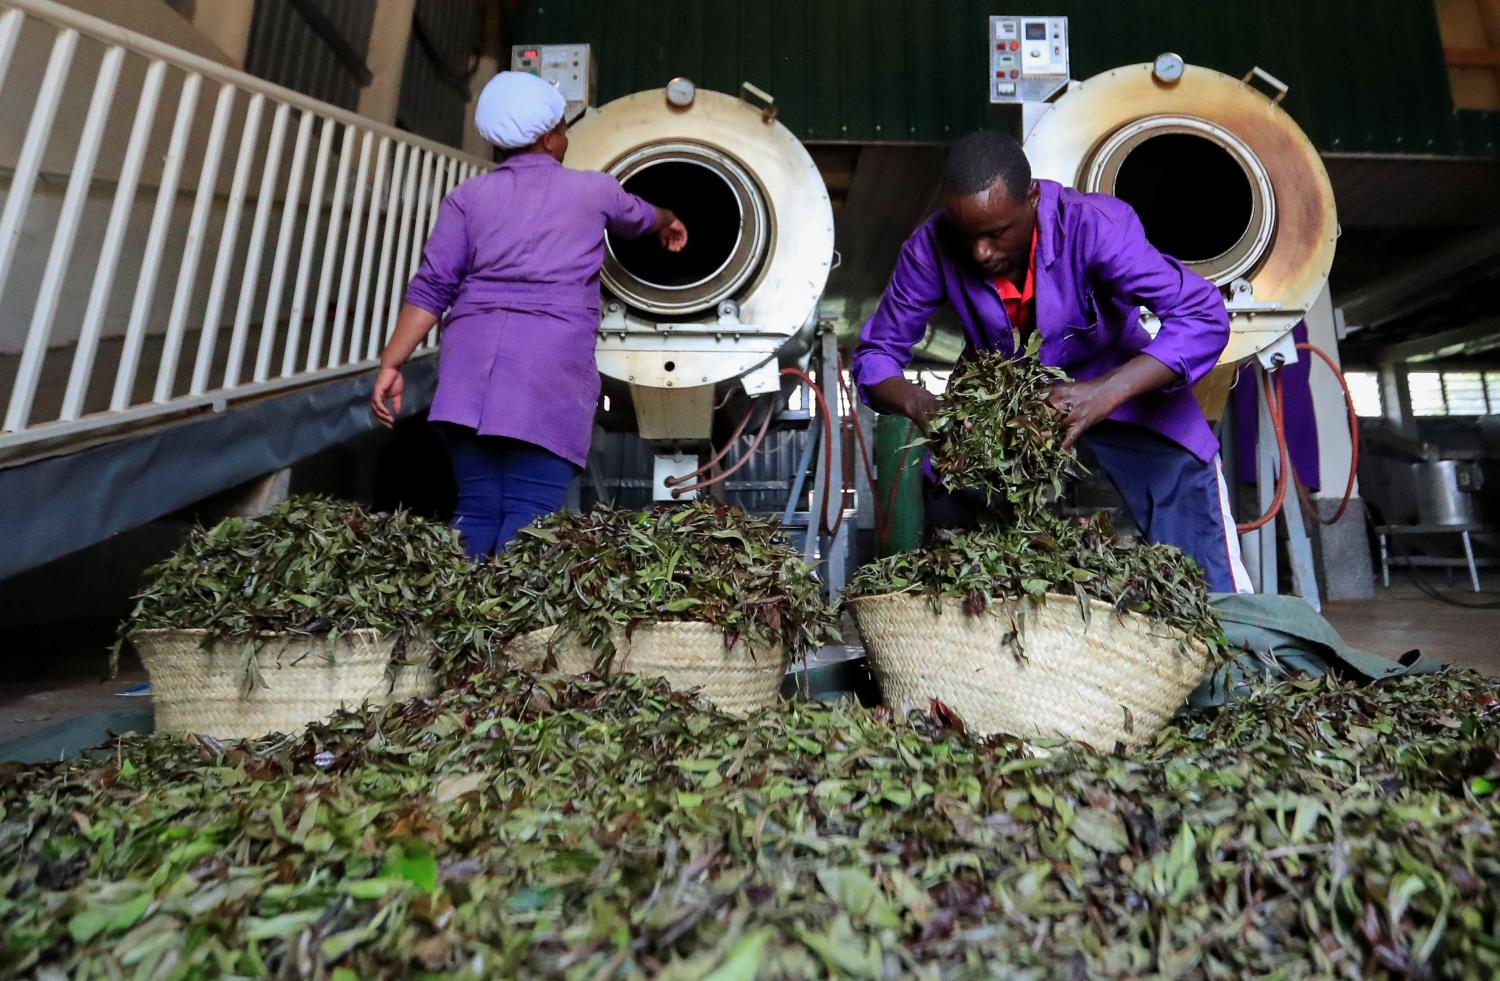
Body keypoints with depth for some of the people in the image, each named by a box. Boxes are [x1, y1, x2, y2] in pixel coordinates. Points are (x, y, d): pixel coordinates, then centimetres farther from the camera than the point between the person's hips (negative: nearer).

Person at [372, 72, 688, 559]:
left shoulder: (469, 194, 17)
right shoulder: (592, 190, 16)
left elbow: (431, 288, 9)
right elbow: (639, 216, 38)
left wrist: (391, 363, 9)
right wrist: (670, 222, 60)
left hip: (472, 356, 3)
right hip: (551, 358, -3)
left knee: (475, 513, 9)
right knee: (528, 521, -5)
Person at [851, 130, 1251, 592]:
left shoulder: (1093, 224, -26)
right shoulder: (932, 247, -20)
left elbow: (1203, 317, -31)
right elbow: (876, 354, -14)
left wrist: (1106, 393, -48)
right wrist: (917, 403, -36)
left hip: (1116, 388, -1)